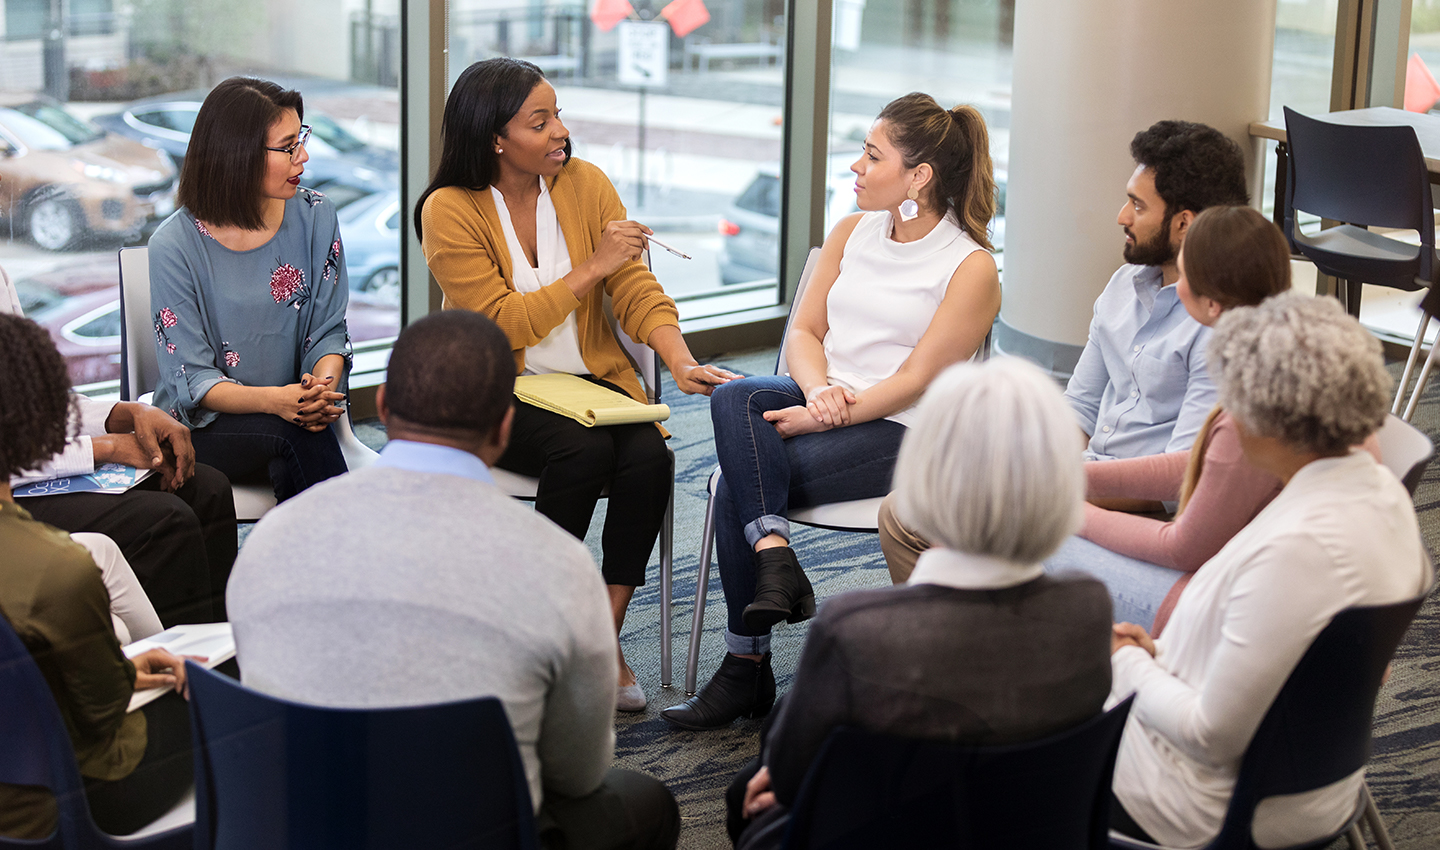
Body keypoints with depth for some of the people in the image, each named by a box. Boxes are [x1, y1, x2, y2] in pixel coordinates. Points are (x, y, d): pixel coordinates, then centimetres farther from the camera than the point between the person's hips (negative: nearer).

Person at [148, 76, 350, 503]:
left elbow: (327, 332, 4)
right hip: (201, 429, -3)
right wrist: (276, 400, -31)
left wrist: (322, 387, -20)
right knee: (296, 433, -32)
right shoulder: (175, 246, -10)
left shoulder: (315, 218, 2)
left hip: (293, 413, 3)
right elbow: (193, 380, -12)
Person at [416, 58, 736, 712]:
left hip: (592, 381, 4)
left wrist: (680, 360, -19)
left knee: (648, 456, -26)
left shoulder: (585, 184, 2)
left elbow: (636, 289, -3)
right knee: (583, 450, -32)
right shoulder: (450, 211, -10)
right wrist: (592, 268, -19)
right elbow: (504, 324, -16)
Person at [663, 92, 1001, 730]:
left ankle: (747, 669, -15)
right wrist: (818, 388, -13)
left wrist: (822, 417, -20)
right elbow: (803, 330, 9)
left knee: (738, 483, -25)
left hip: (898, 433, -6)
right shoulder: (852, 232, 12)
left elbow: (916, 380, -13)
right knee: (733, 398, -28)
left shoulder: (971, 267, -8)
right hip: (821, 400, 6)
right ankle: (775, 559, -31)